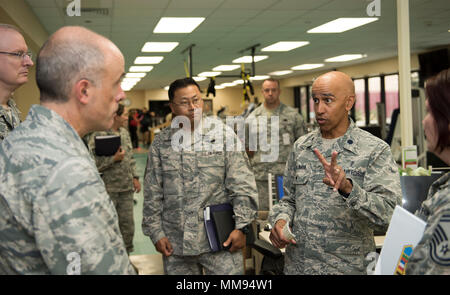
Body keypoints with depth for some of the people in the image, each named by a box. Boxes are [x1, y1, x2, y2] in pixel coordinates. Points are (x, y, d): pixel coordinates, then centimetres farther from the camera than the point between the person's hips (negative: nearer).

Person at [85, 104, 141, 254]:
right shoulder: (96, 135, -15)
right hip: (107, 190, -7)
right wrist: (114, 159, -20)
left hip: (126, 189, 7)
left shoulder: (124, 132, 11)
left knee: (127, 225, 14)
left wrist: (135, 177, 12)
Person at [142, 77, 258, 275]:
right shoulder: (161, 143, 6)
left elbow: (242, 186, -3)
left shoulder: (223, 134, 0)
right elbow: (152, 195, 8)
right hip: (176, 245, 2)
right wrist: (156, 232, 4)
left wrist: (241, 226, -8)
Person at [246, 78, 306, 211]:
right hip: (261, 176, 1)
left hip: (287, 175, -1)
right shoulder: (253, 117, 8)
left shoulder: (293, 115, 5)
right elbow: (247, 147, 13)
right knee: (263, 211, 4)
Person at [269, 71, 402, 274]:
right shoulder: (301, 146, 5)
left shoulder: (375, 150, -10)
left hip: (348, 267, -4)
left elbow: (389, 215, -19)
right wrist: (280, 220, -6)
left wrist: (348, 188, -32)